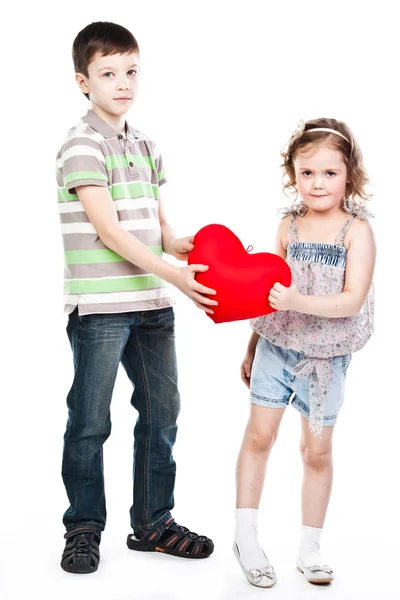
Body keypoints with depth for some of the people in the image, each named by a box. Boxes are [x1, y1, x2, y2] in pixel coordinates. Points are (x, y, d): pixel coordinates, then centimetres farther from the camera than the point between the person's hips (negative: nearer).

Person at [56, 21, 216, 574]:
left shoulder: (146, 148, 15)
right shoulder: (83, 144, -8)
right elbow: (109, 230, -16)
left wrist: (193, 246, -4)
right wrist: (173, 275, -22)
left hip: (153, 303, 8)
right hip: (100, 306, -7)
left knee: (162, 412, 11)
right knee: (91, 422, 1)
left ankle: (154, 522, 25)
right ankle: (84, 528, 16)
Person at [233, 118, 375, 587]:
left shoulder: (357, 230, -10)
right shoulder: (288, 226, 1)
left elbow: (352, 300, -19)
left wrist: (299, 301, -31)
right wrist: (252, 346, 15)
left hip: (326, 356, -2)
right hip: (277, 345, 2)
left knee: (317, 449, 7)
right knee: (259, 434, 0)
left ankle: (310, 549, 21)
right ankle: (245, 537, 14)